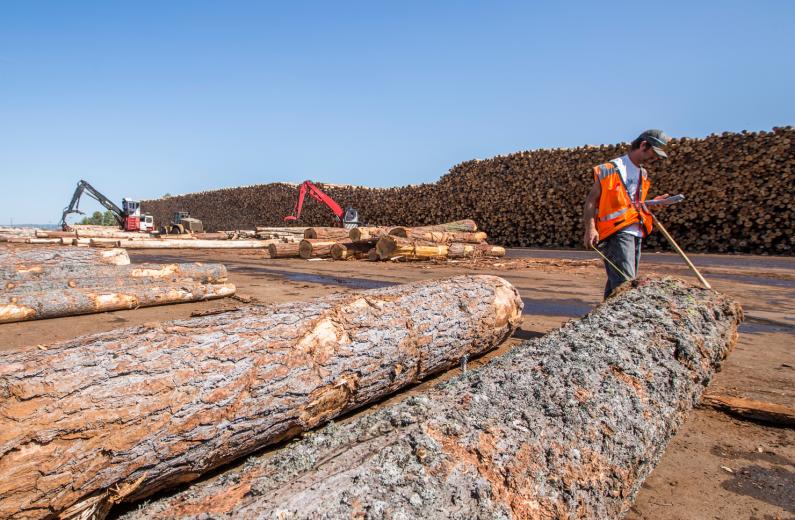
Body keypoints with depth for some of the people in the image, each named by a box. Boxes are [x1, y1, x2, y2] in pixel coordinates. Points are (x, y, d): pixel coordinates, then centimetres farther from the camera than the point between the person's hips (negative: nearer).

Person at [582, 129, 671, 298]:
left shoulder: (643, 174, 21)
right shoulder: (611, 169, -4)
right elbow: (591, 200, -9)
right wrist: (590, 228, -20)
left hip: (636, 233, 8)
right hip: (617, 232, -8)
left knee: (616, 282, 10)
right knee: (625, 283, -18)